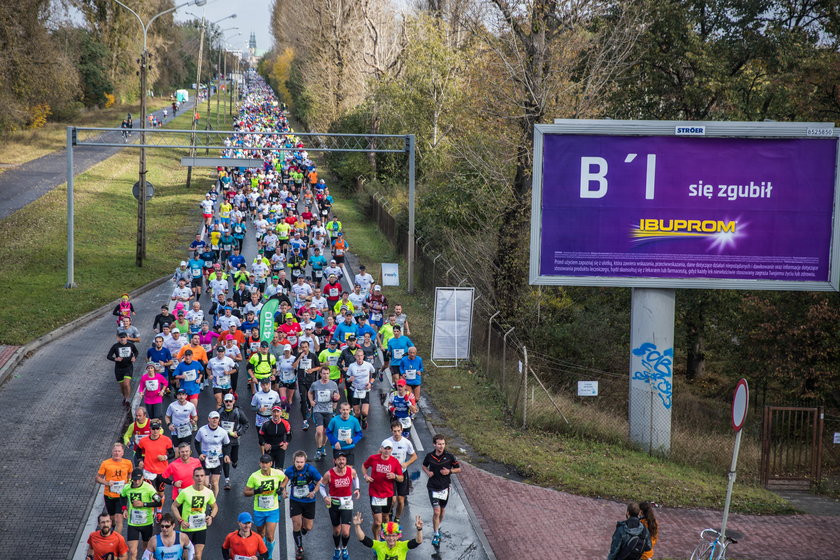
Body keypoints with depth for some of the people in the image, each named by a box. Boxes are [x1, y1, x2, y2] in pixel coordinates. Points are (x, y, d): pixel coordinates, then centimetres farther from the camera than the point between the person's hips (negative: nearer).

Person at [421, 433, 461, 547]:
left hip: (445, 487, 1)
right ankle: (436, 534, 1)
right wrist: (428, 472, -7)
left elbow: (459, 469, 3)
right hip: (433, 487, -1)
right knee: (436, 511, -11)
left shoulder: (449, 456, -9)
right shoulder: (429, 456, -6)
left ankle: (438, 527, 43)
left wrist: (449, 471, -15)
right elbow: (424, 466, 14)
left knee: (442, 510, 17)